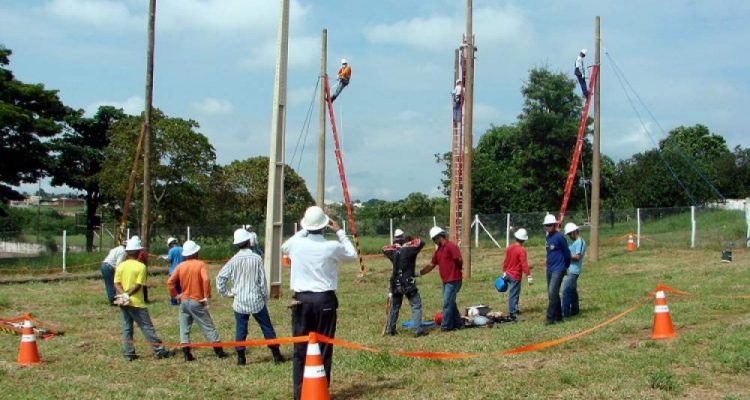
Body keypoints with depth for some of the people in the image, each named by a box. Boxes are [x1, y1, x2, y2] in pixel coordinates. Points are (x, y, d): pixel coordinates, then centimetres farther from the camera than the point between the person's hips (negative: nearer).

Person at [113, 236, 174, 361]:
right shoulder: (141, 266, -10)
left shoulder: (120, 266, 5)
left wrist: (123, 294, -13)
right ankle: (159, 350, 4)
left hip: (123, 303, 5)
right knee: (147, 327, 0)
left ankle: (129, 353, 12)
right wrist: (128, 295, -16)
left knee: (127, 328, 11)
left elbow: (116, 283, -2)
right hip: (136, 302, -5)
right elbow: (138, 285, -17)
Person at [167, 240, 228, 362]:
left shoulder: (180, 266, 2)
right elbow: (206, 280, -24)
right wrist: (207, 297, -16)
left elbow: (170, 282, -3)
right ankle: (219, 351, 8)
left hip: (184, 301, 3)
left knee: (184, 328, 10)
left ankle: (187, 354, 6)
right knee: (208, 327, 4)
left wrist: (175, 295, 8)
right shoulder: (201, 264, -9)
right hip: (197, 302, -3)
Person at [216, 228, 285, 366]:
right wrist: (265, 298, 7)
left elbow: (220, 278, -4)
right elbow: (262, 281, -4)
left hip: (239, 302, 1)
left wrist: (226, 293, 7)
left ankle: (240, 357, 7)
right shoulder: (257, 258, -7)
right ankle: (277, 355, 10)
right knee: (267, 328, 8)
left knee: (240, 330, 8)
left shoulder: (234, 260, -3)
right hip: (256, 301, -1)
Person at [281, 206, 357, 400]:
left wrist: (302, 231, 24)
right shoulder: (332, 247, -9)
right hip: (325, 300, -2)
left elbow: (283, 247, 22)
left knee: (301, 348, 7)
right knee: (324, 348, 5)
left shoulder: (296, 244, -4)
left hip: (301, 300, 2)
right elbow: (352, 255, 13)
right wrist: (340, 232, 16)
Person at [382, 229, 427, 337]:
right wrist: (410, 242, 5)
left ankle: (390, 329, 24)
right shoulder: (409, 250, -11)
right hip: (408, 284, -5)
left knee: (394, 307, 18)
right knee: (416, 306, 0)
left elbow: (384, 249, 24)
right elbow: (421, 242, -7)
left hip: (396, 284, 5)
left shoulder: (393, 252, 5)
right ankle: (418, 330, -8)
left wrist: (395, 246, 17)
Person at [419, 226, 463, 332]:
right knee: (450, 303, 13)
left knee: (447, 303, -8)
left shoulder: (451, 246, -14)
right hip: (445, 280, 9)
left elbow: (460, 260, -20)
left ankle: (445, 326, -3)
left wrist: (457, 268, -1)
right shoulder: (438, 250, 14)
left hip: (453, 280, -9)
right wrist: (419, 273, 9)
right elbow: (431, 265, 16)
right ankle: (457, 324, 21)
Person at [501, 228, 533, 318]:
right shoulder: (521, 250, -18)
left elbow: (505, 261, 11)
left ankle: (514, 309, 29)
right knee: (514, 293, -3)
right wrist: (529, 276, -21)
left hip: (508, 274, 8)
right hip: (516, 276, -8)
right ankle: (512, 312, -1)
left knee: (514, 292, 20)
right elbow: (524, 264, -22)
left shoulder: (509, 248, 4)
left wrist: (504, 272, 22)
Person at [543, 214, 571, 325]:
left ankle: (550, 317, -10)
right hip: (549, 269, 8)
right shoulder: (548, 237, 10)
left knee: (552, 293, -13)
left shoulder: (559, 237, -13)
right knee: (552, 294, 13)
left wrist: (565, 267, 5)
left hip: (558, 270, -8)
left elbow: (567, 254, -6)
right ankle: (558, 316, 23)